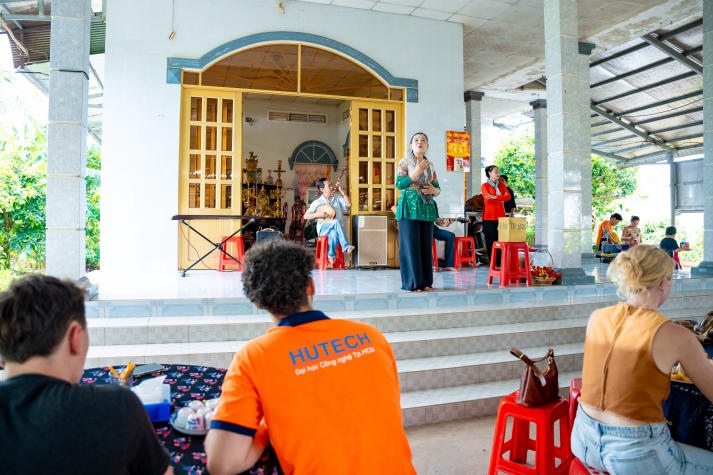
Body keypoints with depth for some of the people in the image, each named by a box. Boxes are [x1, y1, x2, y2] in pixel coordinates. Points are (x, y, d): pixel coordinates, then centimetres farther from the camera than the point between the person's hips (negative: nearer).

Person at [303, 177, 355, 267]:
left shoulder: (337, 198, 13)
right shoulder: (317, 202, 3)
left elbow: (349, 204, 0)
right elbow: (306, 216, 0)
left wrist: (341, 191, -1)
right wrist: (317, 214, -18)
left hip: (336, 228, 2)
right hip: (323, 229, -2)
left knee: (334, 233, -38)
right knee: (336, 222, -36)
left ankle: (331, 255, -28)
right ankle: (346, 247, -39)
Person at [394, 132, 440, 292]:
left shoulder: (430, 166, 16)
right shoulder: (405, 162, 3)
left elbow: (438, 187, 17)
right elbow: (399, 184, -7)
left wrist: (434, 190, -6)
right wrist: (416, 173, -13)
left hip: (427, 208, 5)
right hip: (410, 206, -5)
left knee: (426, 244, 5)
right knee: (411, 244, -5)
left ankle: (425, 282, 12)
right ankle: (412, 282, 3)